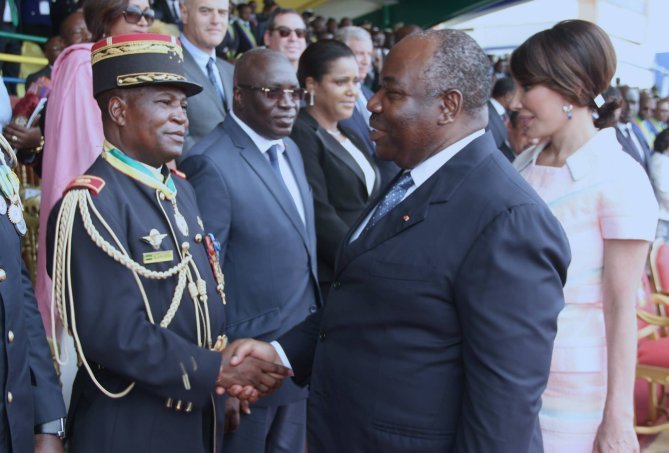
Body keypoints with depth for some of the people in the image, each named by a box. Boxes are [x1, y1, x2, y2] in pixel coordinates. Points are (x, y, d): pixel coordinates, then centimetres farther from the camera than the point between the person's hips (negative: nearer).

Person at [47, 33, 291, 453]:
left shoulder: (180, 189, 10)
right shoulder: (92, 203, -18)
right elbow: (114, 332, -25)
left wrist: (230, 371, -2)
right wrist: (218, 370, -18)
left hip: (198, 419, 8)